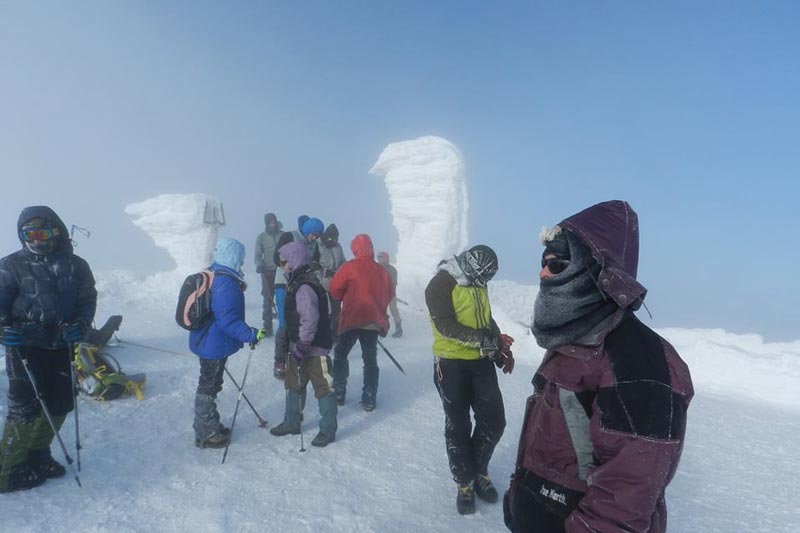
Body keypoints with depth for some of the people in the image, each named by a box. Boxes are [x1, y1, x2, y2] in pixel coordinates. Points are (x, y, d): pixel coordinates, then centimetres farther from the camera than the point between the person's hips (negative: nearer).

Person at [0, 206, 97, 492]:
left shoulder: (75, 265, 4)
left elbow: (88, 299, 5)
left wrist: (80, 324, -12)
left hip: (61, 346, 4)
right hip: (24, 346, -3)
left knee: (60, 403, 10)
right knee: (25, 406, -3)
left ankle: (36, 456, 32)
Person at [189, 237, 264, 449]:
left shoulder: (211, 275, 6)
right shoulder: (227, 284, -26)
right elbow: (228, 320, -30)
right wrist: (251, 335, -30)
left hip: (207, 341, 10)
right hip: (215, 345, -10)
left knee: (210, 385, 23)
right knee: (209, 387, 5)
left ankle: (207, 425, 39)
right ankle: (205, 435, 21)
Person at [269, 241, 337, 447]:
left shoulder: (305, 287, -22)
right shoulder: (296, 283, 11)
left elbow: (310, 319, -28)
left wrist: (302, 345, -24)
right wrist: (294, 344, 24)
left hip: (314, 348, -11)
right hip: (299, 346, 11)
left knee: (323, 387, 1)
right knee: (293, 384, 20)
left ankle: (328, 430, 13)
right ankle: (291, 423, 36)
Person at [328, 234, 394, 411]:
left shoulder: (350, 267, -7)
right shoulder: (381, 270, 5)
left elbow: (335, 289, -6)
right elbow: (389, 294, 13)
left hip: (352, 319, -3)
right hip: (374, 320, 3)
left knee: (340, 354, 15)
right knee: (370, 359, 12)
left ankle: (339, 393, 16)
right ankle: (369, 399, 12)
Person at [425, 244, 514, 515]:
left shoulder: (479, 285, 9)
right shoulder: (441, 284, -13)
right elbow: (447, 327, -22)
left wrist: (501, 350, 7)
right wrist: (486, 340, -24)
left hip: (481, 362, 6)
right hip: (451, 364, -6)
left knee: (494, 421, 7)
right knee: (458, 427, 6)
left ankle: (479, 472, 30)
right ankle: (465, 483, 25)